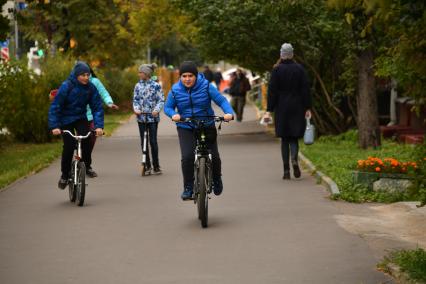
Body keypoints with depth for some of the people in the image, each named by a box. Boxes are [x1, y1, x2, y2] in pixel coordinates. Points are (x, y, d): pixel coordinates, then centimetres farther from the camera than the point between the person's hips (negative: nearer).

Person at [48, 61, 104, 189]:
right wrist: (54, 126, -29)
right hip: (66, 120, -2)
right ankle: (64, 175, 6)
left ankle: (86, 166, -3)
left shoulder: (91, 88, -10)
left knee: (86, 139, -23)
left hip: (81, 118, 2)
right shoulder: (66, 86, -20)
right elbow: (55, 106, -20)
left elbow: (97, 107, -9)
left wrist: (99, 125, -22)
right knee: (69, 146, -12)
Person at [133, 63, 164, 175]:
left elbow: (161, 100, -4)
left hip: (152, 117, -3)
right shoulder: (138, 86, 7)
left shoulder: (156, 85, -3)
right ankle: (147, 166, 11)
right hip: (141, 117, 3)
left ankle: (156, 166, 6)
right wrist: (136, 109, -11)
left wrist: (156, 110, -20)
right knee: (144, 142, 4)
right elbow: (135, 100, 8)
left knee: (153, 141, -3)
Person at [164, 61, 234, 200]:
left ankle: (216, 179, 30)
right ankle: (188, 187, -3)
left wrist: (229, 113, -27)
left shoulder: (206, 86, -9)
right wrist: (174, 114, -18)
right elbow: (168, 107, 4)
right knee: (187, 157, -20)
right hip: (185, 129, 0)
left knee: (214, 157, -3)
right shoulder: (175, 90, -5)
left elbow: (221, 100, -9)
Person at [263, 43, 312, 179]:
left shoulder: (276, 70, -5)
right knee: (294, 137, 9)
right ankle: (294, 160, -20)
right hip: (297, 107, 1)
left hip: (282, 108, -1)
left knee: (285, 139, 8)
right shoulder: (300, 69, -1)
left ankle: (286, 171, 4)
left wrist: (269, 110, -3)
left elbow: (272, 91, -5)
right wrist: (307, 108, 4)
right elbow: (305, 90, -1)